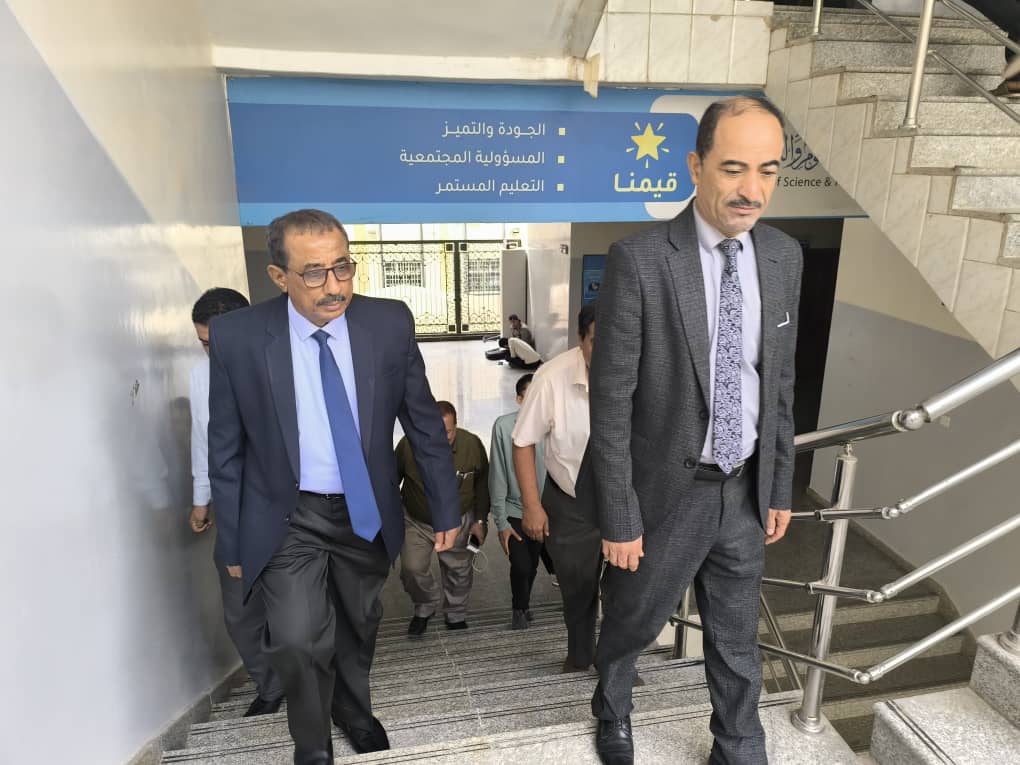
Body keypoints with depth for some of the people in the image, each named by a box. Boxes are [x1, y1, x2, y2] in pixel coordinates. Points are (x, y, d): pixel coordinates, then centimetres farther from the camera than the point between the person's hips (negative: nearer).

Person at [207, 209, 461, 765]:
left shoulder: (390, 323, -13)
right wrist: (233, 542, -1)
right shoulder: (236, 336, -16)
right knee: (297, 639, -14)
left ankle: (353, 709, 53)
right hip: (287, 517, -2)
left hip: (366, 513, 3)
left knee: (359, 626, 21)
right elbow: (226, 450, -6)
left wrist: (446, 510, 0)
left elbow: (424, 422, -3)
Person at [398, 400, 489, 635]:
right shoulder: (408, 444, -23)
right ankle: (425, 607, 21)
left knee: (459, 571, 10)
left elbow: (482, 484, -2)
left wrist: (480, 520, -3)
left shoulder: (472, 445, -20)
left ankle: (456, 616, 37)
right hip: (416, 521, 0)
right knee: (412, 569, -10)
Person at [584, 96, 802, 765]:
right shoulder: (640, 261, -19)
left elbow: (781, 383, 7)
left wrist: (780, 488, 10)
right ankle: (613, 711, 52)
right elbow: (611, 401, -17)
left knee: (738, 645, 21)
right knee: (632, 627, 20)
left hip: (745, 491, 4)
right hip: (666, 491, -4)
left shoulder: (783, 256, -1)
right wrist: (619, 520, -13)